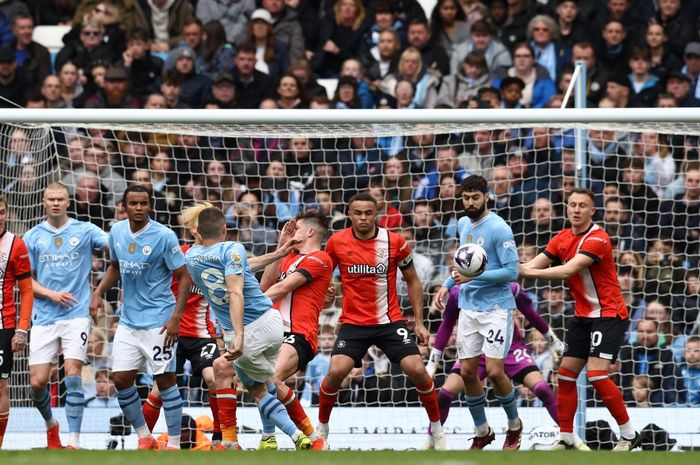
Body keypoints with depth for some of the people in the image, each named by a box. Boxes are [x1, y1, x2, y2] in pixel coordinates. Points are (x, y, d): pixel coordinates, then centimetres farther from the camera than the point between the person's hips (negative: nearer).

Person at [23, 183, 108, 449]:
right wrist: (51, 294, -8)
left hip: (76, 315, -2)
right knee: (37, 382, -1)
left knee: (72, 375, -15)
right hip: (44, 318, 2)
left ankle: (74, 440, -12)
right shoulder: (32, 237, 8)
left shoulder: (84, 231, 2)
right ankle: (50, 424, 29)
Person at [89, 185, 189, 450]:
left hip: (158, 321, -6)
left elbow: (183, 277, -10)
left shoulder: (164, 236, -13)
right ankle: (144, 439, 17)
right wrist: (98, 293, 6)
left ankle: (174, 444, 5)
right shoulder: (117, 232, 4)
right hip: (128, 320, 6)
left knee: (165, 379, -3)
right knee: (121, 379, 3)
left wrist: (176, 317, -16)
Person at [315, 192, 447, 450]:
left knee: (417, 370, -13)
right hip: (353, 322, 0)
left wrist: (419, 322, 3)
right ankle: (321, 429, 3)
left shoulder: (395, 241, -6)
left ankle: (437, 429, 8)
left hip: (390, 321, 0)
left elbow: (412, 280, 6)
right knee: (336, 372, -20)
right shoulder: (337, 242, -5)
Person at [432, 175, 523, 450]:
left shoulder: (498, 228, -14)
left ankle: (514, 425, 16)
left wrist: (475, 276, -25)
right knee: (467, 372, 4)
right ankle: (482, 432, 20)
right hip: (468, 307, 7)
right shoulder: (463, 225, 9)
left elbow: (511, 271, -17)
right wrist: (448, 285, 12)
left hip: (495, 307, -7)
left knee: (494, 371, -9)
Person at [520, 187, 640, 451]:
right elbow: (533, 266, -2)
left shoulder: (597, 239, -19)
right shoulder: (562, 239, 5)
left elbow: (567, 271, -30)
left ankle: (629, 435, -7)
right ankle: (566, 439, 13)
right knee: (566, 375, 4)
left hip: (609, 314, -8)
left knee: (597, 374, -18)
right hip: (583, 316, 8)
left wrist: (525, 271, -33)